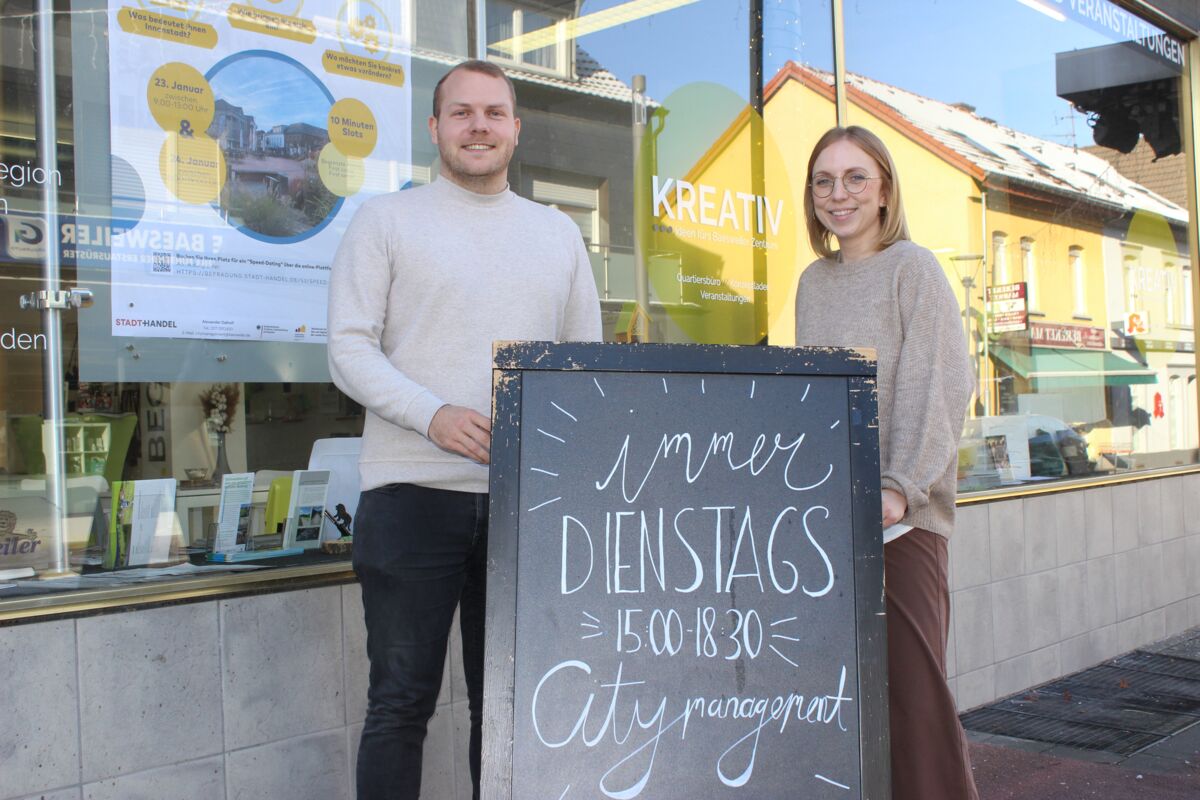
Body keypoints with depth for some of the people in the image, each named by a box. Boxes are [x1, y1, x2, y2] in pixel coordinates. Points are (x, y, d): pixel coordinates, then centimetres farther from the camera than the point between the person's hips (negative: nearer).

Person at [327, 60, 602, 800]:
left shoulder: (559, 233, 16)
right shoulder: (387, 220, 6)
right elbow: (349, 349, -3)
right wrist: (435, 415, -19)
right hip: (413, 493, -3)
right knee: (401, 701, 3)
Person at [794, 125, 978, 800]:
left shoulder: (913, 267, -1)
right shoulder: (813, 281, 16)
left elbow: (938, 387, -9)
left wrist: (900, 487, -19)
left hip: (904, 508, -5)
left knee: (910, 679, -7)